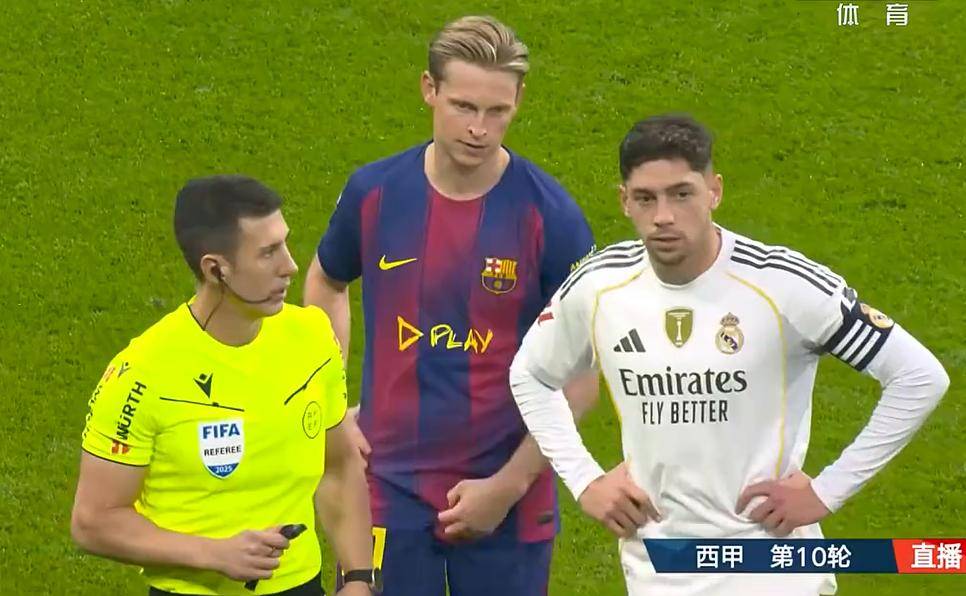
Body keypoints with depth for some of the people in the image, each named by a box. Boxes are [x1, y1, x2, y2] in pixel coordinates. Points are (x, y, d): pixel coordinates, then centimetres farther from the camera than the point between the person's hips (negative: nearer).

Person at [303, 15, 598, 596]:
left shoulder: (549, 213, -11)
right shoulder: (374, 192, -4)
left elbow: (581, 376, -7)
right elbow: (325, 286, 17)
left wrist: (509, 484, -10)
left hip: (509, 499, -2)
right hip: (389, 489, 2)